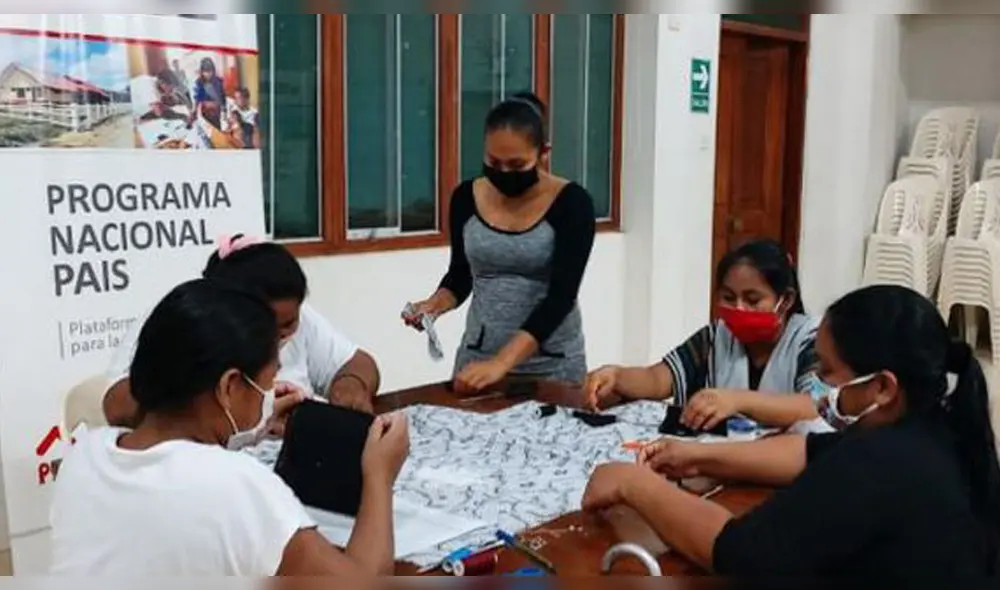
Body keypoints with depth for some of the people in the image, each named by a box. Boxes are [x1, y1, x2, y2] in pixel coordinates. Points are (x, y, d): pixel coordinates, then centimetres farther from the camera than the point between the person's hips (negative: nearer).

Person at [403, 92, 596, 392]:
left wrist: (501, 362, -31)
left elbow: (561, 296, -21)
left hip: (553, 363, -3)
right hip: (477, 355, 3)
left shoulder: (571, 203, -13)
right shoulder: (467, 197, -3)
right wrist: (437, 303, -10)